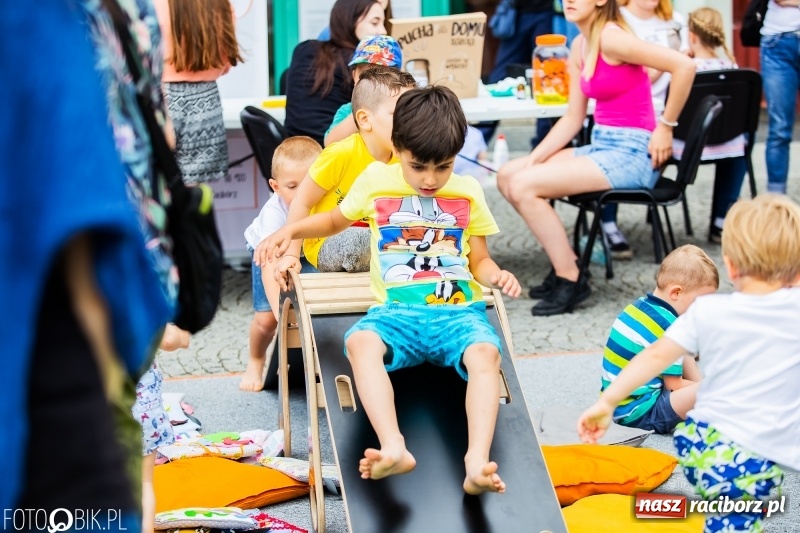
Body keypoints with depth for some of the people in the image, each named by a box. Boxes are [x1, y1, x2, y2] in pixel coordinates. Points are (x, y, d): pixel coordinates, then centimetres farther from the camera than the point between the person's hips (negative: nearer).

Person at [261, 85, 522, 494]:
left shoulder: (468, 194, 13)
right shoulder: (376, 180, 12)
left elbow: (479, 260, 17)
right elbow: (336, 220, 27)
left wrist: (497, 276, -7)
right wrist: (290, 230, 10)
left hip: (458, 310, 0)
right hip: (397, 312, 0)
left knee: (485, 353, -34)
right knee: (360, 342, -35)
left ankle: (477, 461, -45)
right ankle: (394, 449, -49)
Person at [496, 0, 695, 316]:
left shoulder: (610, 38, -16)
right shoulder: (580, 46, 11)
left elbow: (684, 66, -23)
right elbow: (573, 118, 12)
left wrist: (665, 126, -14)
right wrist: (533, 159, 1)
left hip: (632, 153, -9)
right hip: (600, 146, 9)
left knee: (523, 186, -18)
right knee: (507, 176, 3)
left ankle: (570, 280, -6)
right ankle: (564, 263, 11)